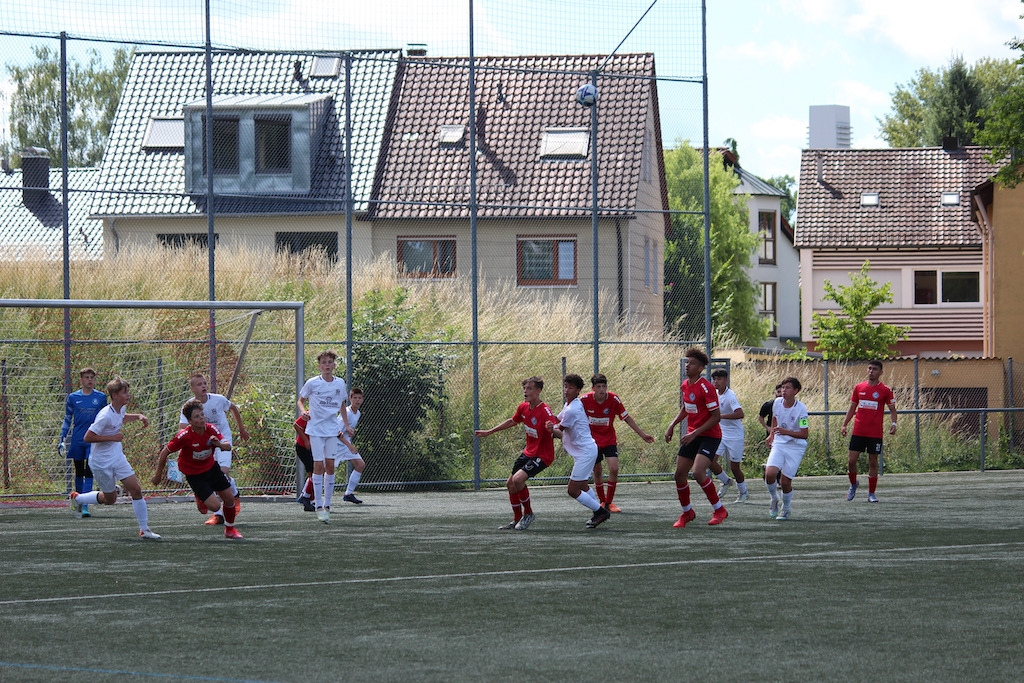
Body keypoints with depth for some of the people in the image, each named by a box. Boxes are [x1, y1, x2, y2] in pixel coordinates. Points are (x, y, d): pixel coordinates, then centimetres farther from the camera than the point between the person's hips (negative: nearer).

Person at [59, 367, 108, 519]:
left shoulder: (101, 397, 3)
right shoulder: (73, 397, 4)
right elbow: (67, 420, 10)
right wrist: (62, 440, 4)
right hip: (77, 441, 1)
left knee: (89, 473, -11)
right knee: (79, 473, 10)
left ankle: (85, 506, -15)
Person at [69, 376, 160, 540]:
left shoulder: (121, 408, 1)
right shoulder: (105, 415, -25)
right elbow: (88, 437, -25)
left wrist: (138, 416, 10)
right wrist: (112, 437, -25)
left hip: (118, 458, 7)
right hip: (102, 462, -7)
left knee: (136, 490, -4)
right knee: (110, 499, 8)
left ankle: (144, 529, 3)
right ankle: (77, 498, 33)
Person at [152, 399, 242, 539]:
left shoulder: (211, 429, -14)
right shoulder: (184, 436, -27)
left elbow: (228, 446, -17)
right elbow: (165, 452, -16)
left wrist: (219, 444, -40)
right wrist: (159, 474, -7)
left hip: (212, 467, 5)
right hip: (194, 474, -5)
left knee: (229, 499, 8)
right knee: (215, 505, -14)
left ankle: (230, 529, 33)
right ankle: (200, 498, 23)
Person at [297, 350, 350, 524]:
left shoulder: (340, 384, 6)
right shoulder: (312, 383, -4)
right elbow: (300, 400, 7)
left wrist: (346, 425, 13)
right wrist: (303, 411, -14)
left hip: (333, 430, 3)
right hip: (316, 429, -3)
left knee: (330, 465, 3)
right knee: (318, 465, -9)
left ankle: (327, 505, 11)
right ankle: (319, 506, -8)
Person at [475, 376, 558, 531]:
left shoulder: (545, 411, -24)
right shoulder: (523, 407, 0)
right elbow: (512, 421, 20)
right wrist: (489, 432, 26)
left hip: (542, 455, -9)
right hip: (528, 452, 9)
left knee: (518, 479, -25)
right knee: (510, 484, 12)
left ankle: (528, 514, -2)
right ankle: (517, 520, 31)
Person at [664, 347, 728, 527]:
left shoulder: (705, 387, -19)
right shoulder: (685, 385, 7)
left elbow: (716, 416, -20)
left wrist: (694, 434, -23)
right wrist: (672, 426, 14)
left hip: (709, 436, -8)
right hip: (692, 435, 8)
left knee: (698, 472, -23)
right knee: (679, 474, 5)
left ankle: (719, 510, -6)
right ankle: (687, 513, 25)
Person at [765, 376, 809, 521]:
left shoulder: (801, 409, -16)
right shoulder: (777, 402, -2)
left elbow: (804, 434, -17)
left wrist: (786, 432, -29)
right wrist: (772, 435, 22)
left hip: (795, 447, -4)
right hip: (778, 444, 4)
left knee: (785, 481, -5)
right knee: (770, 474, -19)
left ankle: (785, 509, 22)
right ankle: (774, 500, 10)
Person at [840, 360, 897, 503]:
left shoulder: (885, 391, 0)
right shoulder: (859, 388, 8)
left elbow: (892, 409, 4)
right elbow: (852, 408, 15)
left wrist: (893, 424, -13)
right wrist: (844, 425, 9)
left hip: (875, 433, -2)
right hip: (858, 431, 2)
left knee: (873, 462, 1)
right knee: (852, 460, -2)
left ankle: (871, 493, 11)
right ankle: (853, 484, 25)